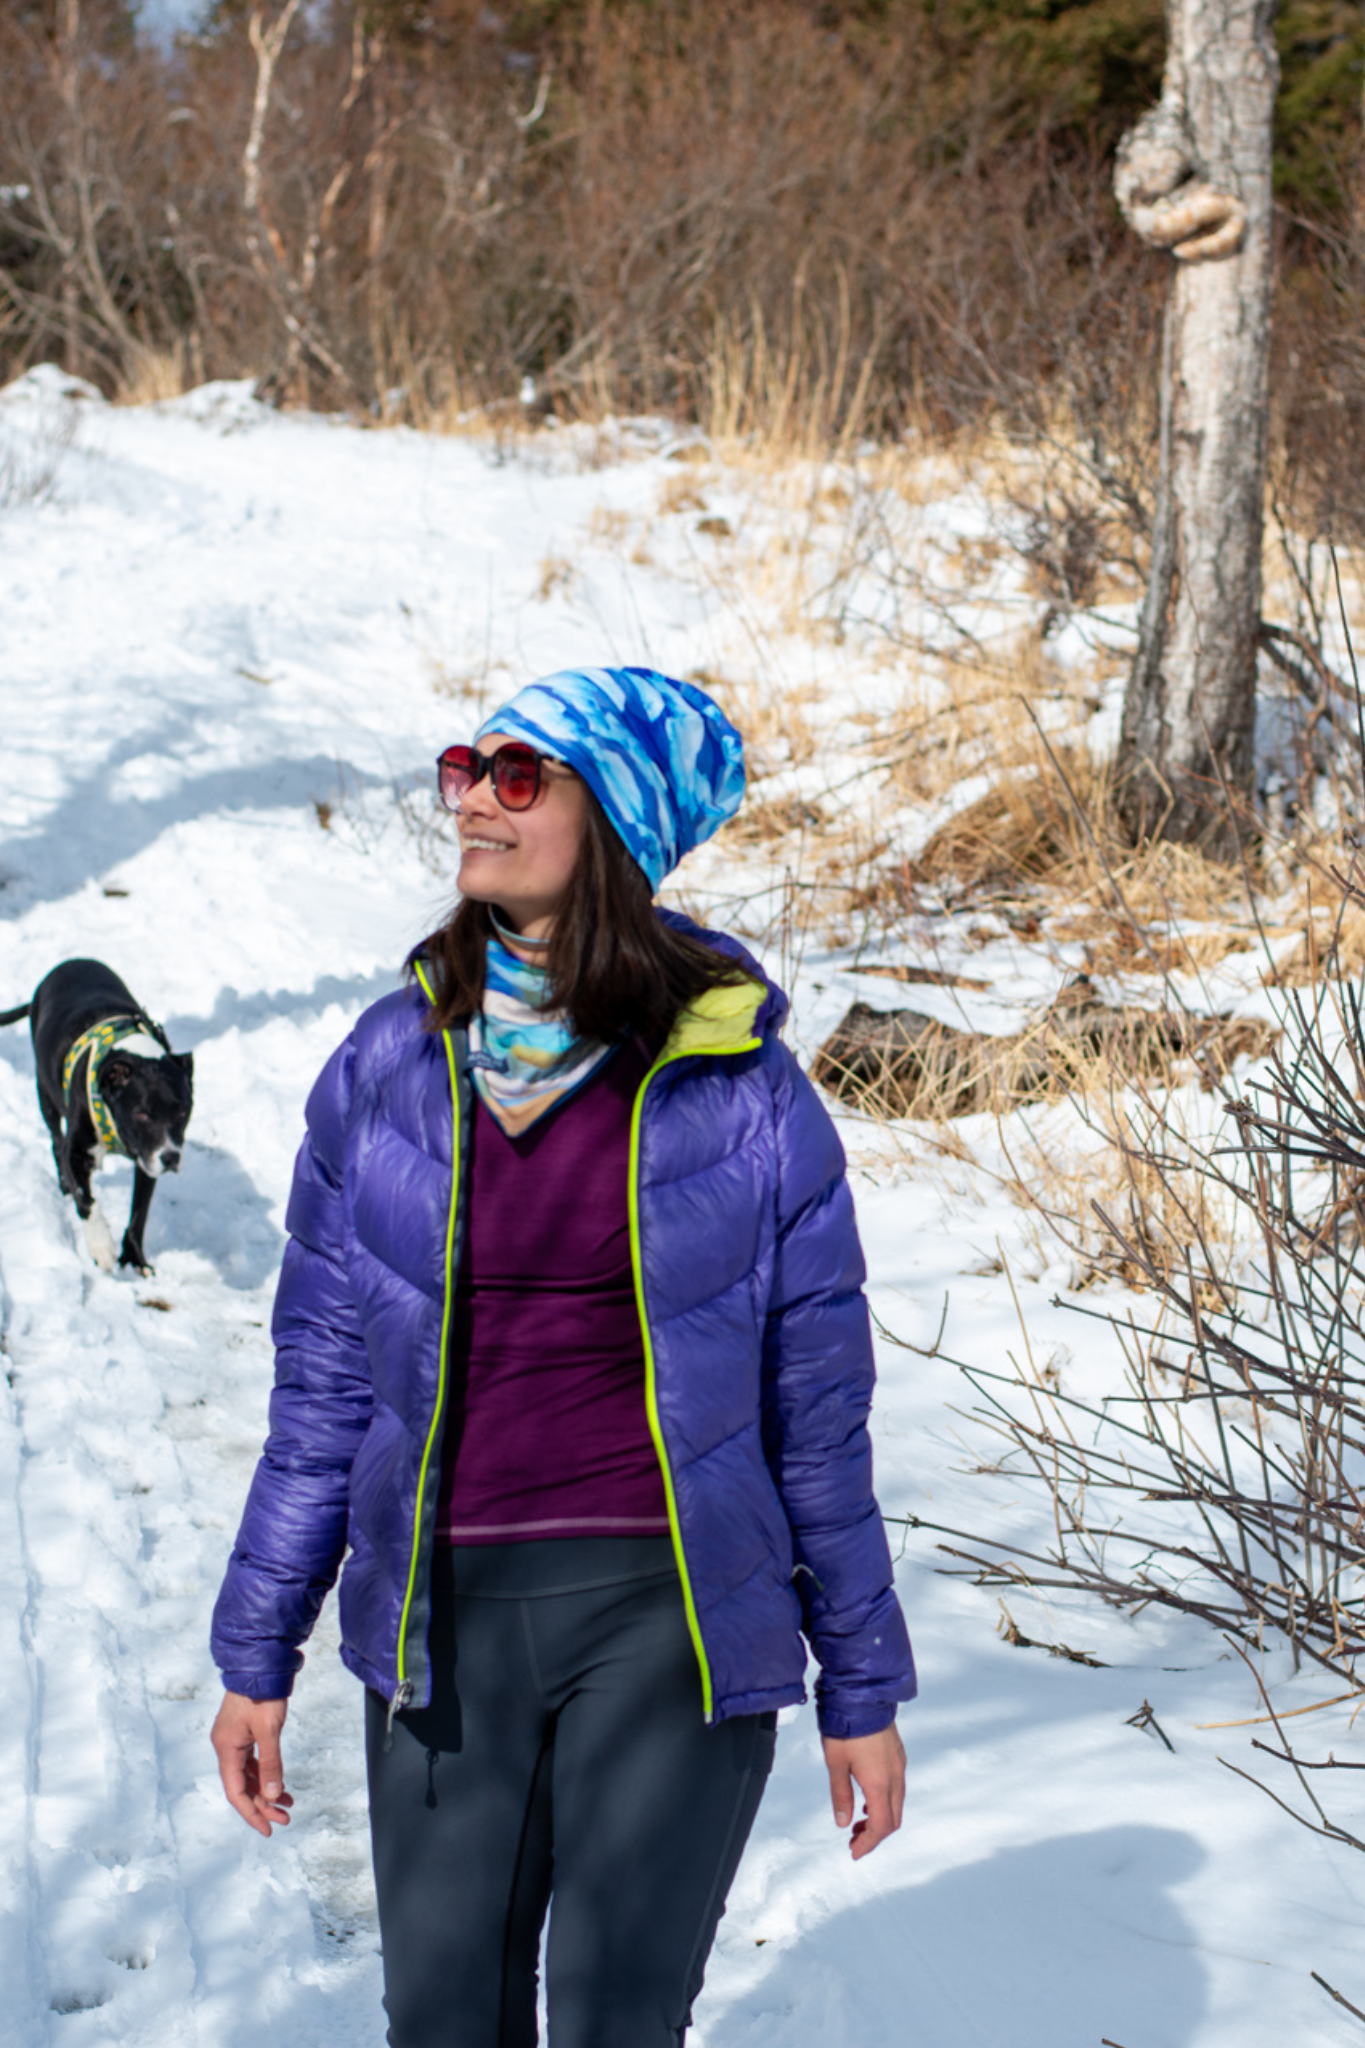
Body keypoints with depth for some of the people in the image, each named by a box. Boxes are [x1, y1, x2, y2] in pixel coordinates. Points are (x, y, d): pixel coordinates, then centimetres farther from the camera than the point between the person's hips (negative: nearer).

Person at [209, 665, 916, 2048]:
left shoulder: (737, 1084, -3)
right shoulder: (388, 1068, 4)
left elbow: (817, 1411, 3)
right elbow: (322, 1389, 9)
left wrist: (860, 1690, 6)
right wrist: (256, 1659, 8)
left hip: (670, 1619, -3)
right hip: (448, 1622, 3)